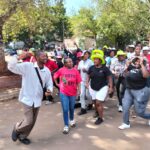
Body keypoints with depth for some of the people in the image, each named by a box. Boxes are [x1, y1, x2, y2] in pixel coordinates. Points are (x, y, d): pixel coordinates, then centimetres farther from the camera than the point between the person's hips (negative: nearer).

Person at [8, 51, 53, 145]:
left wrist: (49, 90, -16)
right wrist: (18, 57, -32)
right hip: (27, 98, -5)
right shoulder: (27, 66, -15)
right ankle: (17, 129, 29)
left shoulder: (47, 71, -1)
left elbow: (49, 84, 6)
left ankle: (22, 136, 39)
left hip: (37, 99, 6)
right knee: (29, 121, -4)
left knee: (33, 121, 15)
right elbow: (11, 67, -19)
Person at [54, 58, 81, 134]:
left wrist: (78, 90, -13)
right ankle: (66, 126, 10)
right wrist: (57, 84, 6)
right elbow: (55, 77, 7)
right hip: (63, 93, -2)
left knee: (71, 108, 20)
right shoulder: (61, 70, -9)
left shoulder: (75, 71, -6)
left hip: (73, 92, 2)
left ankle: (71, 119, 46)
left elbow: (78, 82, -4)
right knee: (65, 109, -1)